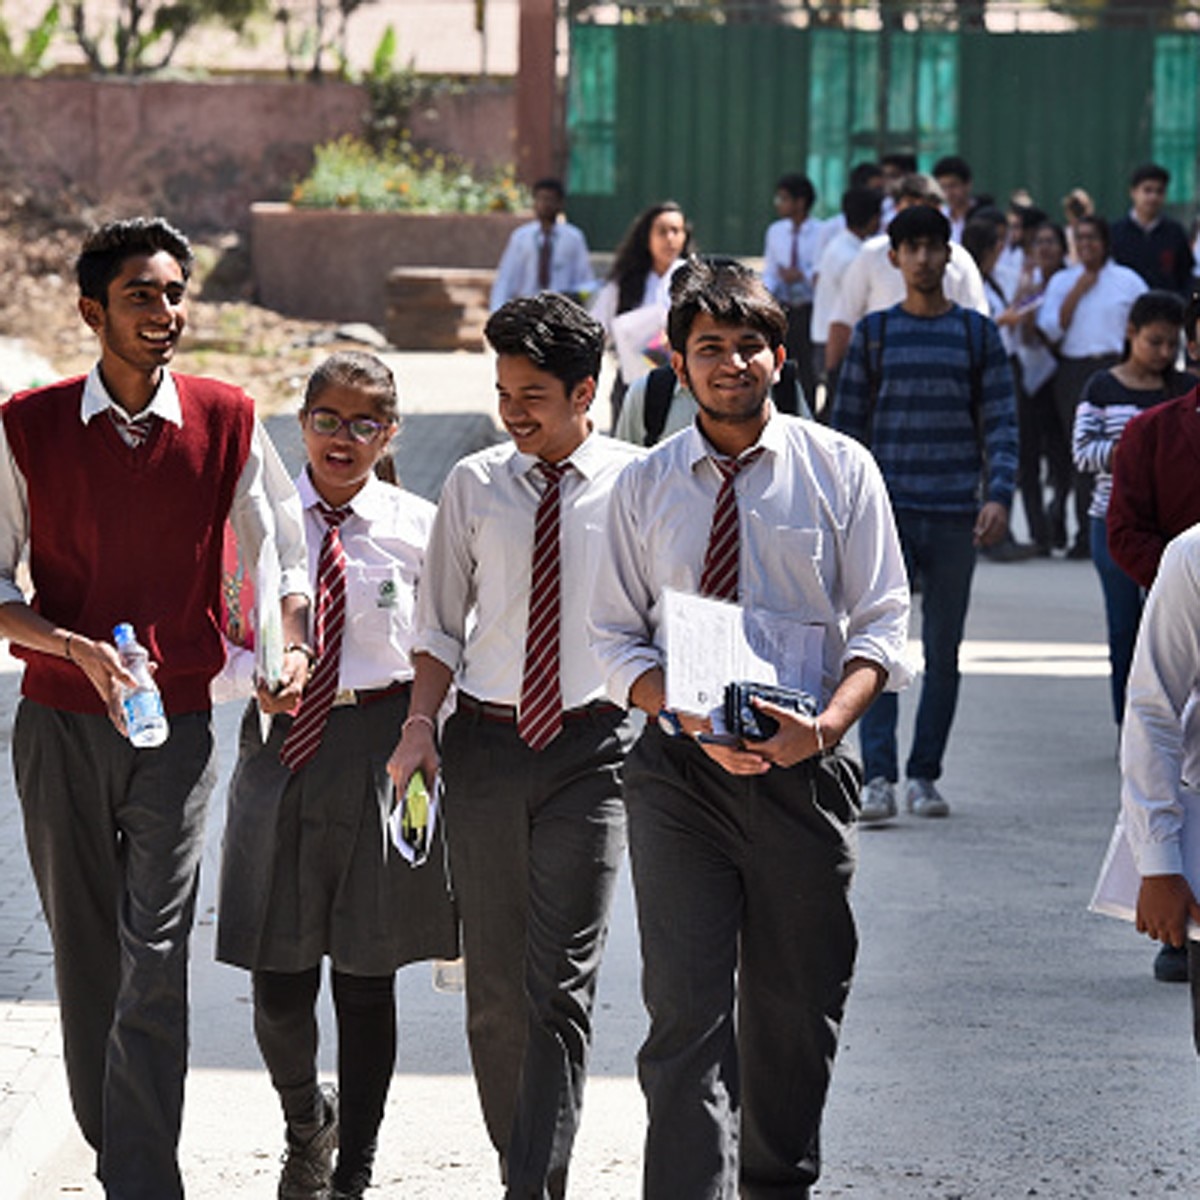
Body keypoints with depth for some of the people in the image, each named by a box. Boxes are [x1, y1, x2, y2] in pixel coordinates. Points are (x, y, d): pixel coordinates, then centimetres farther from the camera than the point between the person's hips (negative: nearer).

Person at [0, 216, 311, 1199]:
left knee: (157, 962, -8)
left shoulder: (226, 420, -1)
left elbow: (284, 553, 9)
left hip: (176, 723, -1)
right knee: (86, 959, 8)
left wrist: (291, 647, -9)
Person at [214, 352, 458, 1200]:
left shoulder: (416, 528, -1)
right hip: (282, 740, 1)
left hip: (379, 745, -1)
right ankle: (306, 1120, 32)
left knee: (368, 973, 5)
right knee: (278, 973, 1)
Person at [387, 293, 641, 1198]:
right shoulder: (474, 486, 5)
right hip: (486, 743, 3)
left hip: (591, 748, -3)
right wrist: (420, 724, -2)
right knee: (493, 983, 9)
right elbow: (441, 625, 11)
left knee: (561, 985, -9)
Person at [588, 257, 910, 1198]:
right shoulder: (645, 486, 4)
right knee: (687, 1011, -10)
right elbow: (618, 638, 6)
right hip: (678, 771, 0)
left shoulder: (840, 469, 2)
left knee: (796, 1006, 11)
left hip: (803, 768, 0)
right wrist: (689, 718, -13)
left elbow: (882, 624, 0)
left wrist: (828, 722, -18)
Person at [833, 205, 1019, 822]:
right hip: (887, 510, -1)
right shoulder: (873, 333, 8)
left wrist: (999, 495, -11)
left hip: (954, 515, 1)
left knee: (943, 649, 4)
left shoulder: (977, 333, 7)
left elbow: (1001, 423, 3)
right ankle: (878, 779, -15)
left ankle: (924, 776, 12)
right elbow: (848, 425, 11)